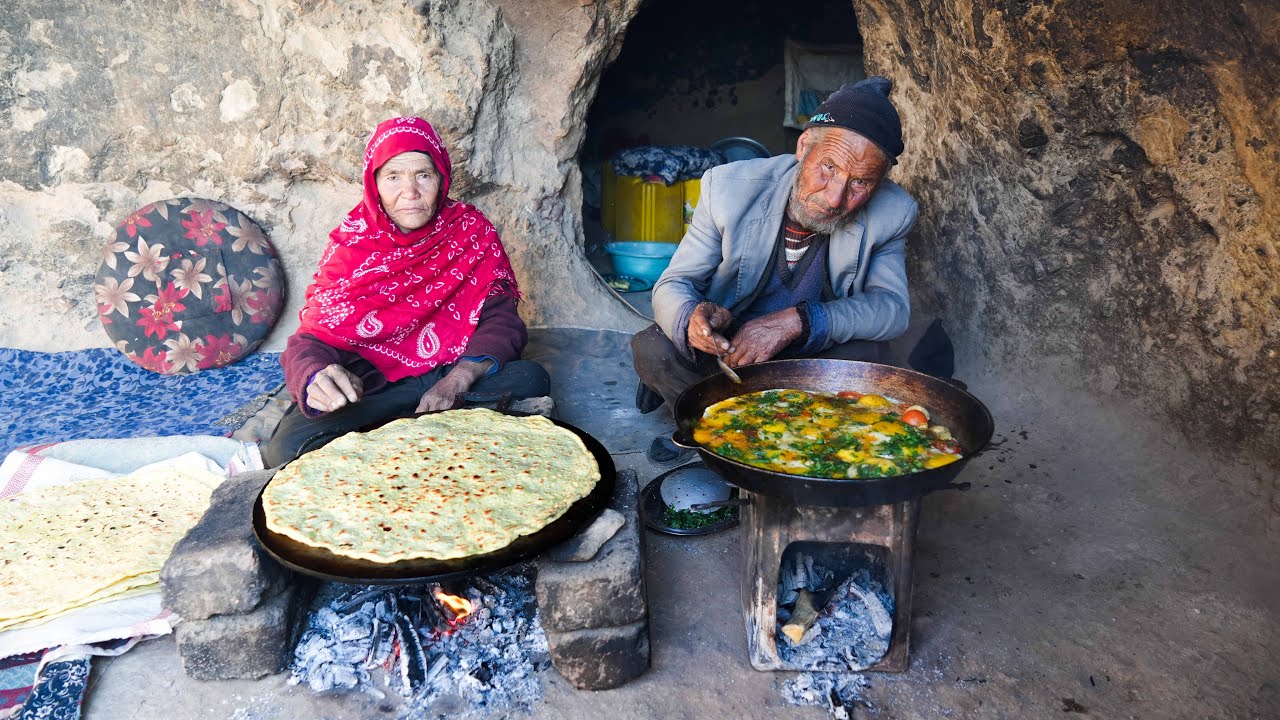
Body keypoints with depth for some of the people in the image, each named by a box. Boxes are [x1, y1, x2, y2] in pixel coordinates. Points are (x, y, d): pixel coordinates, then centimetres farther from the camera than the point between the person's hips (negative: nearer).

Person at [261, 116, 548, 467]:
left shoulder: (472, 231, 0)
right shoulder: (350, 244, -3)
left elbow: (501, 320, -6)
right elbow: (311, 339, -10)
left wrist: (456, 381, -26)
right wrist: (318, 380, -37)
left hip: (453, 376, 2)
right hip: (373, 386, -2)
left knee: (530, 379, -29)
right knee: (293, 445, -31)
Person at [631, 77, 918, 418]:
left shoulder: (890, 213, -16)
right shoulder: (729, 187, -19)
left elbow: (893, 306, -19)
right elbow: (673, 285, -14)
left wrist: (797, 321, -36)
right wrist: (691, 319, -41)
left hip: (814, 356, 2)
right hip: (725, 348, -1)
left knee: (862, 352, -31)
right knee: (652, 349, -28)